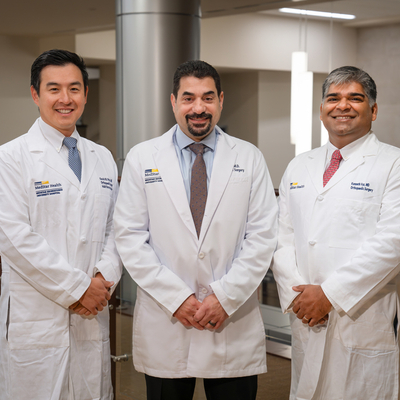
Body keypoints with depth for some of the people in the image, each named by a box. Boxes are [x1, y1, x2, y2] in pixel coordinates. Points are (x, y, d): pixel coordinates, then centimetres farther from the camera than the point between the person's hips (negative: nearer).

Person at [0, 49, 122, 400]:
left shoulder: (103, 158, 14)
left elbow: (115, 228, 13)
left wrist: (104, 278, -6)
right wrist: (76, 288, -12)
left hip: (92, 316, 5)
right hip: (36, 319, -5)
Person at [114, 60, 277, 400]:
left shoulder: (250, 159, 4)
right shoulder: (142, 159, 3)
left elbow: (263, 237, -1)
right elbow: (130, 238, -2)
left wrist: (225, 297, -10)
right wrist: (175, 298, -10)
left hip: (234, 326, 0)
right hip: (164, 327, 0)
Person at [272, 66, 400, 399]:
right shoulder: (299, 167, 14)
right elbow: (282, 236, 11)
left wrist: (330, 294, -15)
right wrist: (295, 294, -5)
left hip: (365, 322, -4)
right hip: (307, 321, 5)